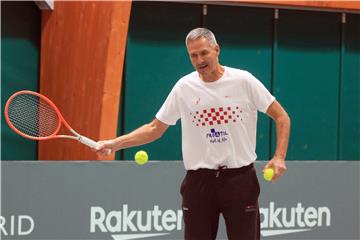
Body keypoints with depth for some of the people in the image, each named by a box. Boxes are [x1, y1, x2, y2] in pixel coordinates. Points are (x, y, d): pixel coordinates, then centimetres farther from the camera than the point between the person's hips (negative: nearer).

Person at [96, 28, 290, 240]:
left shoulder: (244, 81, -4)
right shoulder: (184, 87, 3)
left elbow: (281, 116, 2)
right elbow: (155, 129, 11)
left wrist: (279, 157, -10)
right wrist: (114, 144, 1)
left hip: (240, 178, -2)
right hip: (199, 181, 2)